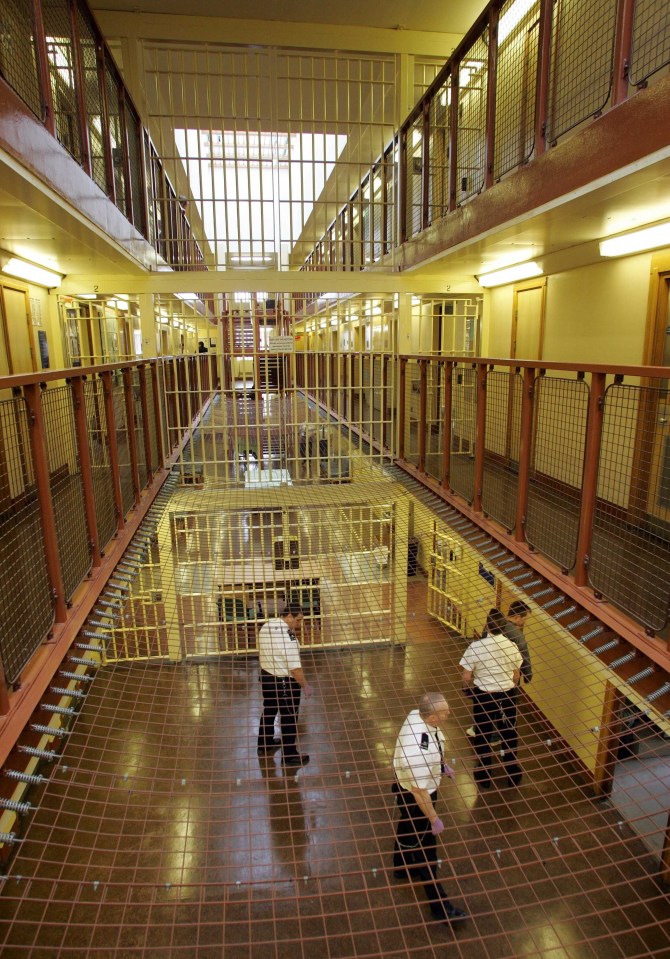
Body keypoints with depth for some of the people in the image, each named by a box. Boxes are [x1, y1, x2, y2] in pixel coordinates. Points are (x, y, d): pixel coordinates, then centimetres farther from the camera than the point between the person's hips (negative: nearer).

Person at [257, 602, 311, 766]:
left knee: (268, 712, 27)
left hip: (266, 677, 8)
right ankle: (289, 756, 24)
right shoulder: (287, 636, -29)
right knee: (289, 719, 10)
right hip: (284, 682, -8)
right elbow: (295, 667, -26)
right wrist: (305, 686, -13)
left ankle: (264, 745, 46)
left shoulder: (266, 626, -3)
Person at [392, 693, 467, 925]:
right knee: (425, 848, 11)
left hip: (406, 787, 8)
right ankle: (440, 906, 32)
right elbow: (420, 791, -31)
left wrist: (441, 763, 12)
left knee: (407, 829, 31)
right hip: (414, 796, -8)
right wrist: (434, 819, -17)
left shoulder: (416, 715, -20)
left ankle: (402, 868, 58)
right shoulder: (418, 750, -44)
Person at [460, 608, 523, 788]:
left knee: (483, 735, 18)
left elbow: (466, 677, -15)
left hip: (483, 696, -2)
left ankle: (484, 775, 33)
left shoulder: (476, 647, -22)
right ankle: (513, 774, 39)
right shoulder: (512, 646, -12)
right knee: (509, 734, 22)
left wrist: (472, 688, 7)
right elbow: (516, 676, 0)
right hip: (507, 695, 2)